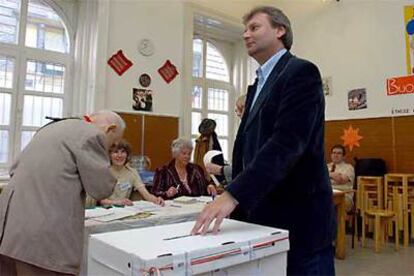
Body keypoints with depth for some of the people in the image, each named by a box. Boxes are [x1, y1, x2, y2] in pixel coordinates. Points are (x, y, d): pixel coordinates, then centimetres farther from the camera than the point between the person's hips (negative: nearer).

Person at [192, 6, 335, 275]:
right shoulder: (258, 85, 17)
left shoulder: (301, 72, -10)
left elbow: (286, 143, -23)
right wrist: (236, 208, 11)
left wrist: (232, 194, -27)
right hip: (263, 217, 8)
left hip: (299, 219, -8)